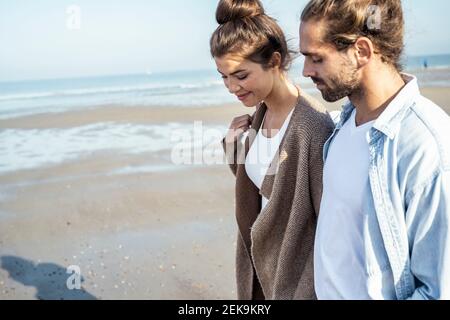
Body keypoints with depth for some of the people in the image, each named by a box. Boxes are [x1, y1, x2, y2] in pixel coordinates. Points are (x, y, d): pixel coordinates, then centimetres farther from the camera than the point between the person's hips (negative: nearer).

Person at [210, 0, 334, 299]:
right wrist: (234, 148, -6)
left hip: (300, 274, -7)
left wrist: (310, 291, -17)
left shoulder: (313, 126, -25)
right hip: (263, 263, 7)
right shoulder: (260, 113, -1)